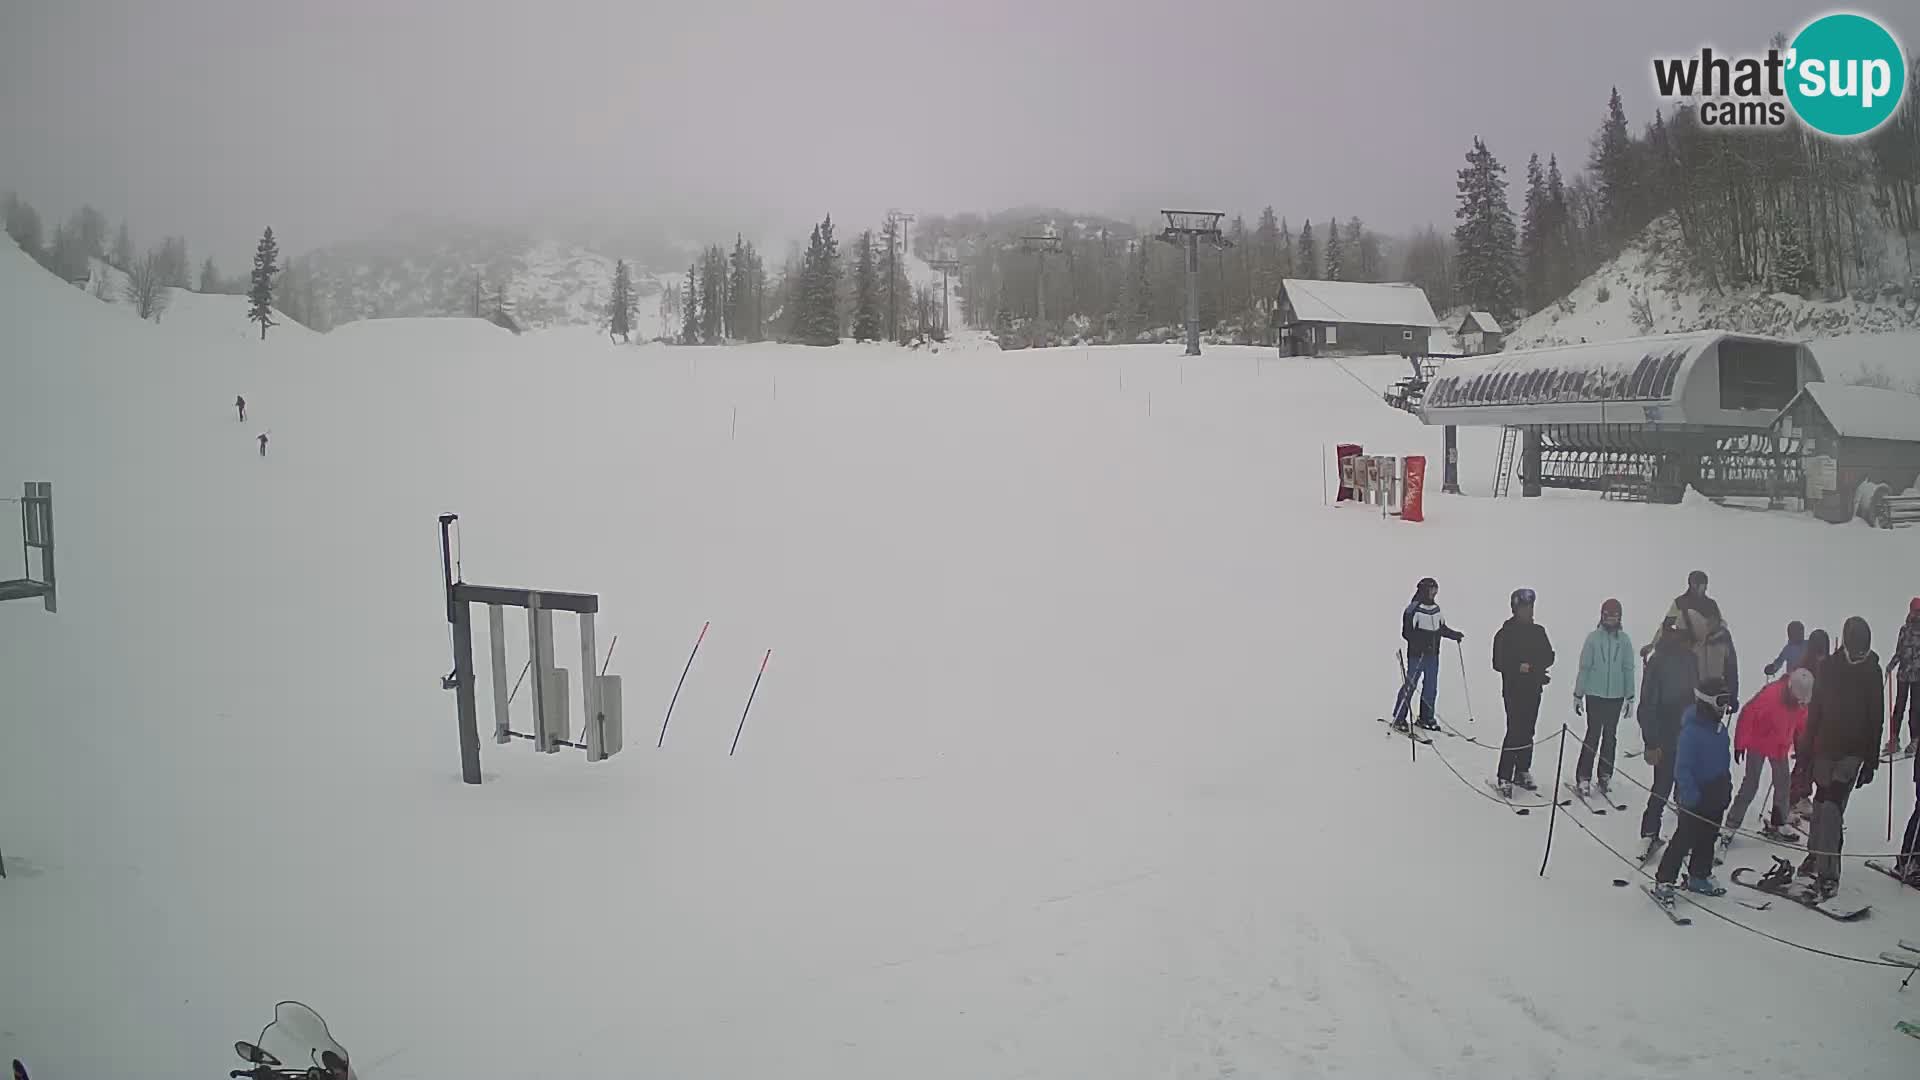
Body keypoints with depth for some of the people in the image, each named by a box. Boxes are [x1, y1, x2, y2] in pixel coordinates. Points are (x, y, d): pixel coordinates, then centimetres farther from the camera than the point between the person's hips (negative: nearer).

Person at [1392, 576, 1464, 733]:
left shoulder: (1436, 609, 10)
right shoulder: (1414, 609, -12)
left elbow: (1442, 628, 23)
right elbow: (1407, 632, -16)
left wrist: (1456, 635, 11)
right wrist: (1421, 643, -26)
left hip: (1433, 655, 7)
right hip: (1416, 655, -7)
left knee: (1431, 687, 9)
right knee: (1410, 685, -5)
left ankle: (1426, 717, 20)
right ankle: (1399, 718, 3)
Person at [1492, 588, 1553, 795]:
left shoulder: (1538, 632, 9)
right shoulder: (1505, 634, -7)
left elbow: (1549, 657, 7)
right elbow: (1499, 663, -10)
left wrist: (1531, 665, -10)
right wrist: (1520, 667, -21)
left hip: (1534, 690, 6)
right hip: (1514, 690, -6)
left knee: (1527, 732, 11)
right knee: (1515, 732, -10)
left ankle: (1523, 772, 22)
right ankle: (1505, 778, -5)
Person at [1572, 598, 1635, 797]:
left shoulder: (1624, 640, 2)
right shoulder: (1593, 637, -4)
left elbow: (1628, 669, 7)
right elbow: (1584, 667, -1)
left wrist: (1630, 698, 6)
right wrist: (1578, 695, -1)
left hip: (1616, 696, 2)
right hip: (1594, 695, -2)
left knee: (1610, 736, 9)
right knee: (1593, 735, -6)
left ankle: (1605, 776, 18)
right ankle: (1583, 778, -3)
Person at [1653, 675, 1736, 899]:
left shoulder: (1720, 729, 6)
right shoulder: (1691, 730, -21)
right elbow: (1682, 767, -22)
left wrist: (1727, 787, 19)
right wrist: (1689, 794, -28)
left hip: (1716, 795, 8)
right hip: (1695, 796, -8)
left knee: (1708, 838, 17)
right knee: (1685, 839, -5)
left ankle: (1699, 876, 31)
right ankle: (1663, 880, 3)